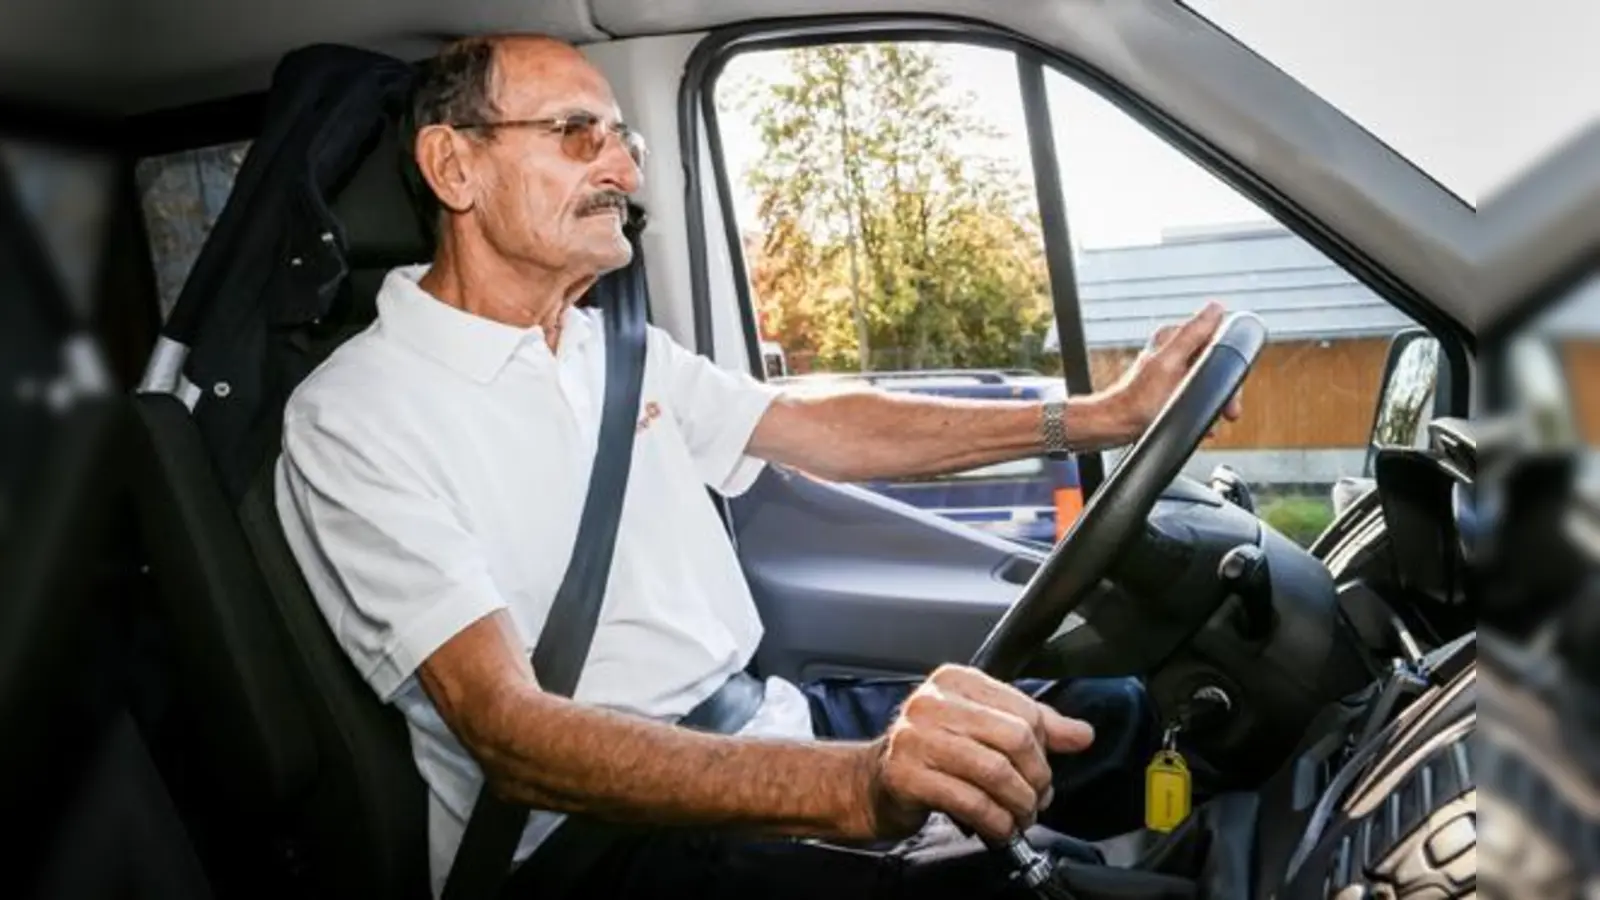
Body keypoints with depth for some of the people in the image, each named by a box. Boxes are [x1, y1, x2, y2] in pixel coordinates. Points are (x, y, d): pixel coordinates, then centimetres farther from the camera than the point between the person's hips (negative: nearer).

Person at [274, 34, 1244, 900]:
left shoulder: (617, 349, 11)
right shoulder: (356, 419, -14)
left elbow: (824, 430, 16)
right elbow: (510, 733, -25)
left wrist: (1100, 416, 8)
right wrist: (853, 787, -41)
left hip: (764, 724, 8)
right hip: (602, 820, -8)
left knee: (1123, 718, 5)